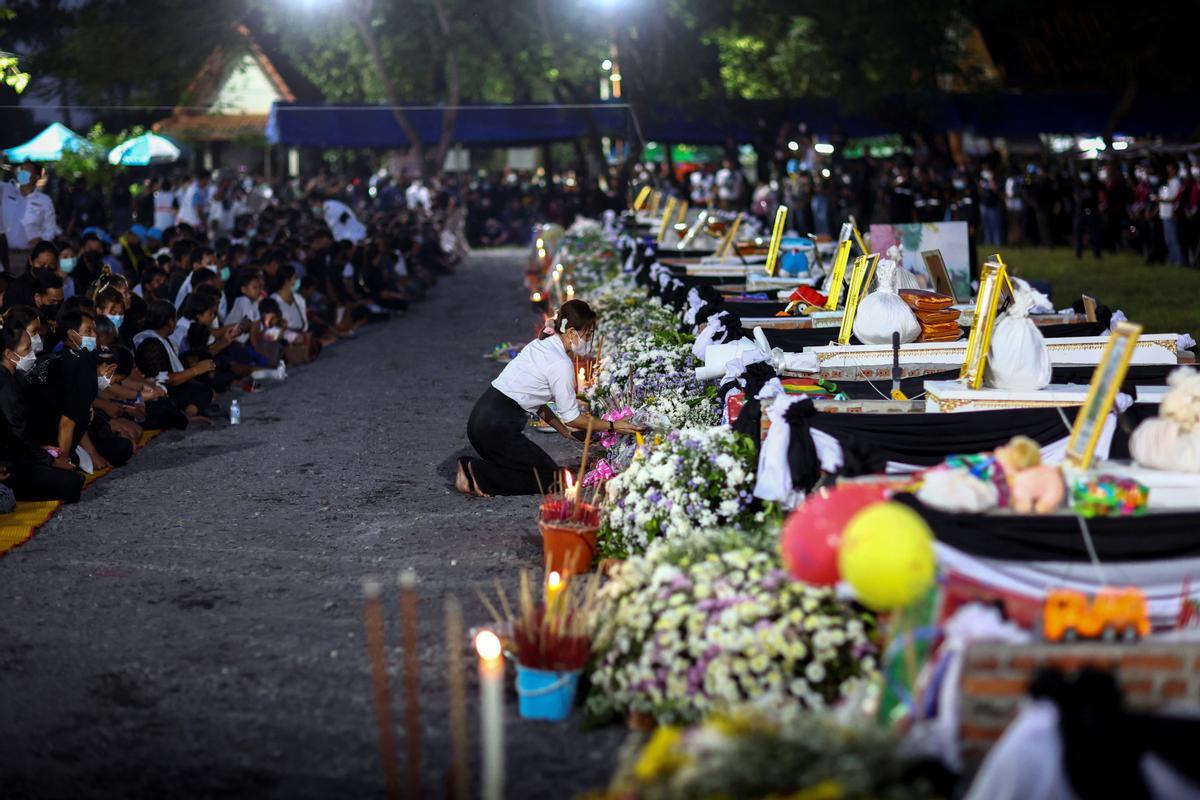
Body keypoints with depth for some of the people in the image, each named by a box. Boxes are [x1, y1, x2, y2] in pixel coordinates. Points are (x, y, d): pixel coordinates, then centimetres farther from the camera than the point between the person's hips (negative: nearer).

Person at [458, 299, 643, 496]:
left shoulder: (540, 345, 14)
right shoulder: (561, 364, -14)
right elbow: (571, 417, -6)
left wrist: (565, 431, 22)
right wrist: (612, 427, 3)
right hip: (498, 427, -9)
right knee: (549, 477, 1)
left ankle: (472, 468, 8)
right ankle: (476, 473, -6)